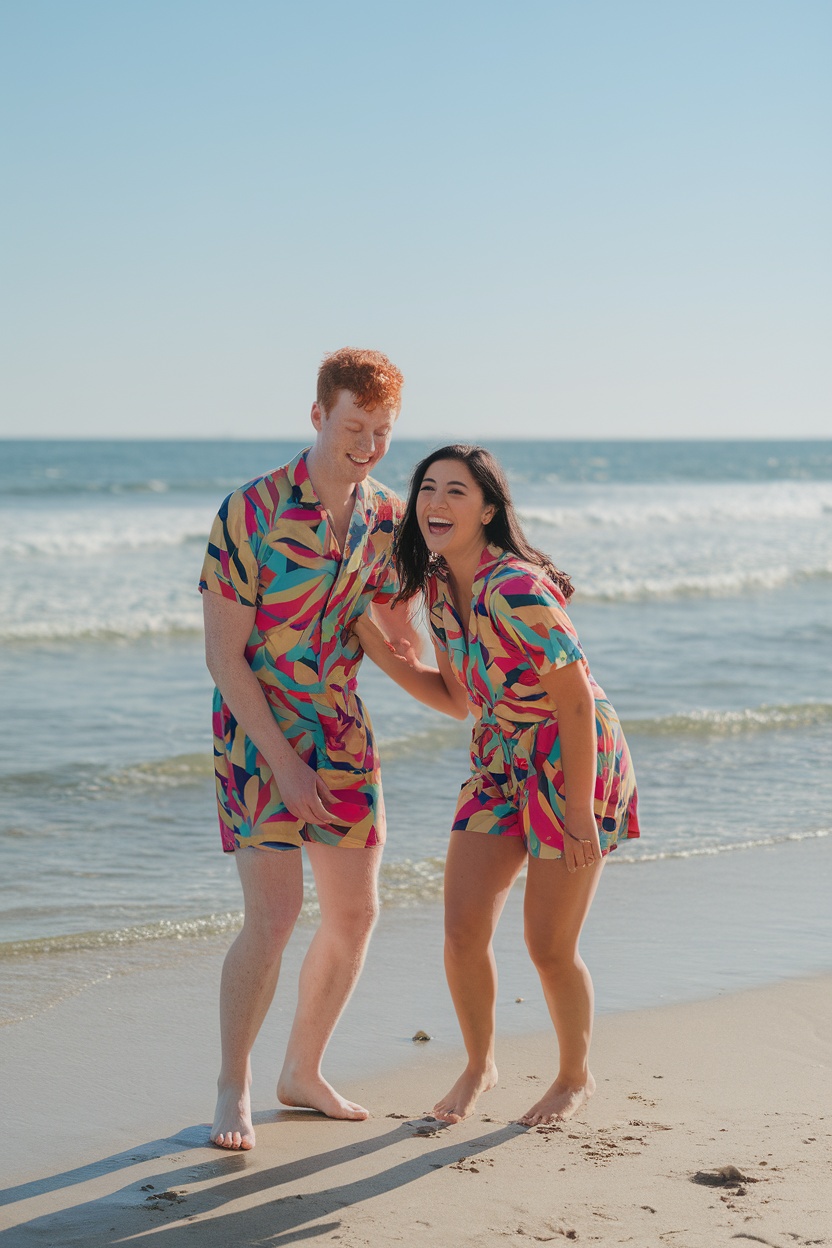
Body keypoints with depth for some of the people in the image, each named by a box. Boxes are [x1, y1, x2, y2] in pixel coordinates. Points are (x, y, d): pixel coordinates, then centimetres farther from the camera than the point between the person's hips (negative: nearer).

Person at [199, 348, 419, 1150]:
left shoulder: (385, 517, 0)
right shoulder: (250, 512, -18)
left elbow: (398, 632, 13)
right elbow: (223, 655, -16)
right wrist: (283, 762, -19)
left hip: (343, 735, 6)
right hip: (258, 735, -6)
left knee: (355, 912, 8)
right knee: (274, 916, -13)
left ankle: (303, 1071, 25)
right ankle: (233, 1086, 6)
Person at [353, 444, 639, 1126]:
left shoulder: (516, 591, -27)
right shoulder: (438, 588, -1)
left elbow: (577, 703, -23)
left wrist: (580, 813, -19)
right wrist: (377, 648, -1)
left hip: (575, 764, -7)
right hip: (500, 766, 7)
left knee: (550, 944, -1)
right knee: (462, 931, 0)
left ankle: (577, 1076, 25)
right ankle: (479, 1066, 24)